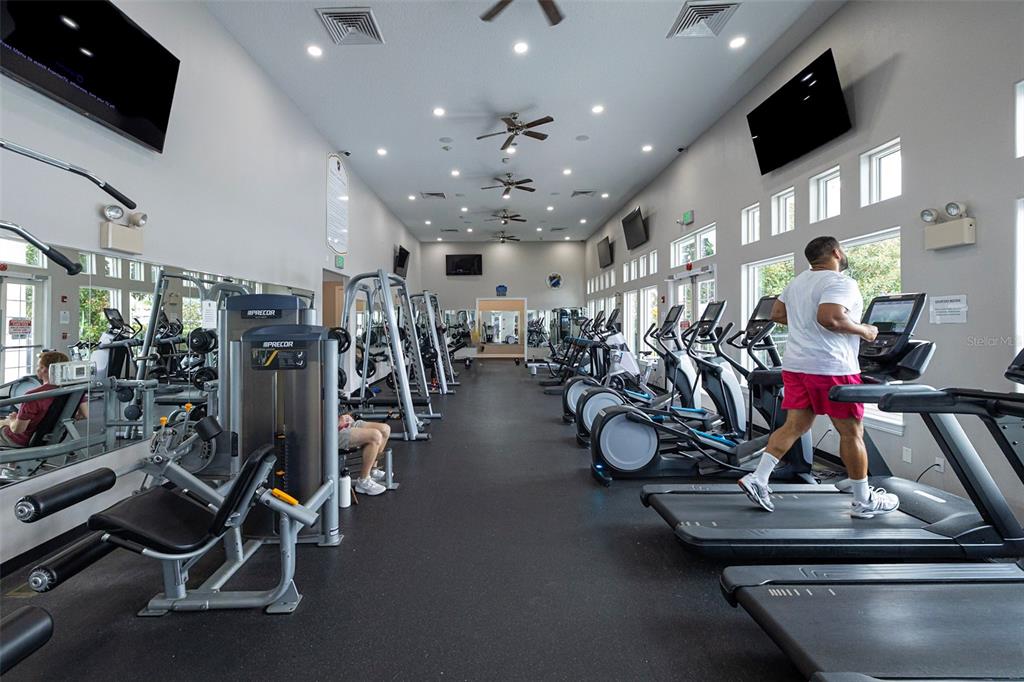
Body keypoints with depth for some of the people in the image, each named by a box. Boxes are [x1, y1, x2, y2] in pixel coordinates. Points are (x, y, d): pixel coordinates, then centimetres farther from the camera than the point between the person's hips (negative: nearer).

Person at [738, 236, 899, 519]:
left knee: (795, 426, 11)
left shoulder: (798, 281, 14)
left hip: (796, 364, 8)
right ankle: (864, 501, 19)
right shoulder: (840, 282, -12)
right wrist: (863, 331, -12)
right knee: (851, 432, 6)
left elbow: (777, 314, 19)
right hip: (830, 367, -8)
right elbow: (829, 317, -26)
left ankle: (758, 479, 4)